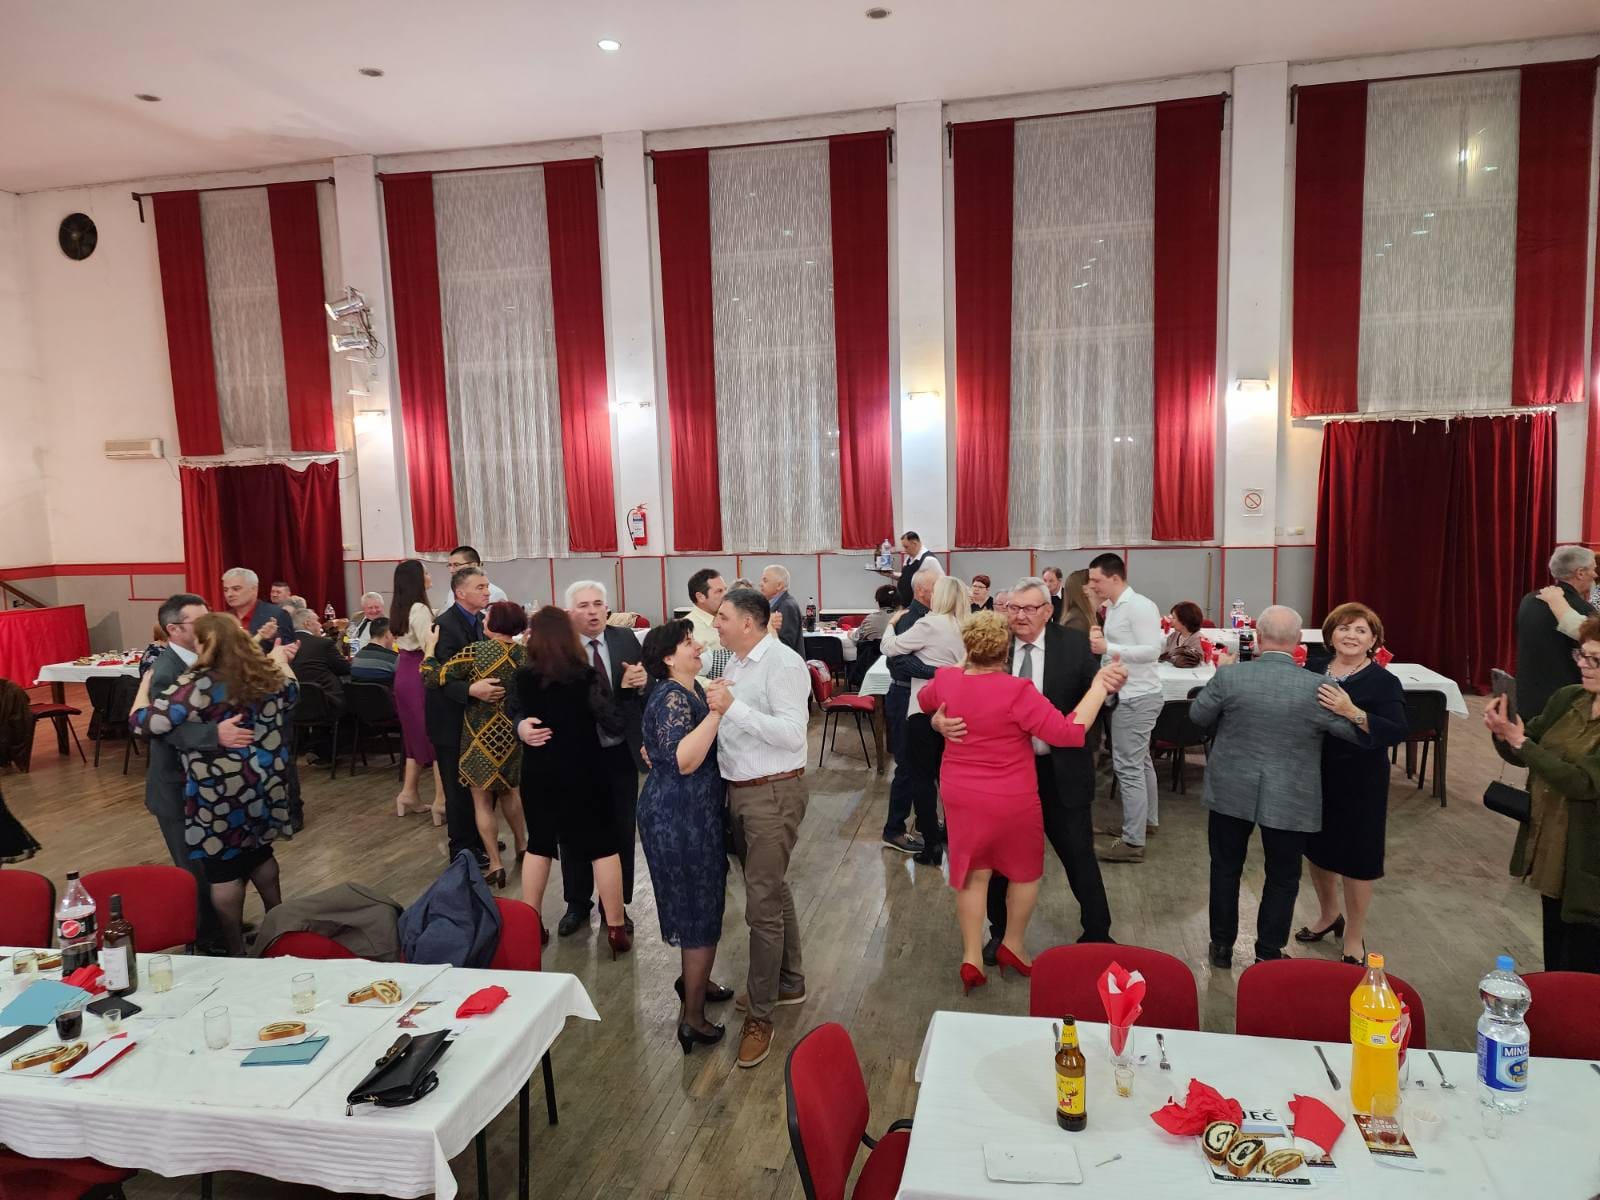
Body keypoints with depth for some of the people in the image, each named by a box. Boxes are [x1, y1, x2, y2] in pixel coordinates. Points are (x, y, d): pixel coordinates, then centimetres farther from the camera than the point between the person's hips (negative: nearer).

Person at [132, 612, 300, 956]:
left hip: (221, 793, -6)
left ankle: (235, 949, 17)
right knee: (260, 853, 24)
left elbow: (144, 721, -18)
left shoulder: (197, 685, -19)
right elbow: (290, 692, 20)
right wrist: (280, 661, 38)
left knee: (223, 869, 7)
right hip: (265, 785, 6)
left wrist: (146, 683, 1)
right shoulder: (267, 673, -1)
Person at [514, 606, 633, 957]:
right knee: (603, 846, 7)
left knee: (539, 844, 18)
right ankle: (616, 929, 11)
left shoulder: (522, 678, -6)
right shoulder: (587, 676, -17)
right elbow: (616, 725, -17)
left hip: (538, 773, 4)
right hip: (583, 772, -3)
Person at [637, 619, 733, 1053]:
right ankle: (692, 1017, 10)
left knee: (700, 903, 22)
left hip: (694, 814, 10)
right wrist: (716, 711, -38)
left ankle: (696, 981, 40)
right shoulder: (671, 698, -21)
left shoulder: (691, 690, 9)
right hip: (679, 818, -10)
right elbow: (684, 760, -35)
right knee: (700, 911, -1)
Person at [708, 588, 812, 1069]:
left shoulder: (782, 663, -17)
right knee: (772, 890, 22)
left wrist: (733, 707, -30)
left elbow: (793, 735, -26)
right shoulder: (735, 663, 10)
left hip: (773, 794, -9)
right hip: (739, 790, 9)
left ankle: (760, 1015, 9)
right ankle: (789, 982, 40)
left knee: (762, 904, -4)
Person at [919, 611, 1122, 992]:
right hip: (1011, 798, -4)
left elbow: (922, 700, 17)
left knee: (973, 872, 16)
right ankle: (1012, 945, 32)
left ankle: (972, 956, 20)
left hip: (960, 793, 5)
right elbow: (1070, 732, -25)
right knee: (1025, 870, 19)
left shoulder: (946, 680, -7)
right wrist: (1099, 686, -20)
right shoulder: (1017, 691, -24)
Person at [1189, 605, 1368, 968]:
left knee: (1225, 867, 18)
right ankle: (1268, 954, 25)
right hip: (1290, 799, -1)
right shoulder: (1317, 688, -17)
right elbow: (1361, 732, -6)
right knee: (1282, 877, 16)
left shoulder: (1229, 676, -16)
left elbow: (1197, 715, 0)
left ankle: (1222, 945, 30)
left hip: (1232, 791, 1)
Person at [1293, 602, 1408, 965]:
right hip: (1314, 776, 5)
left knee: (1355, 859, 6)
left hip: (1359, 784, -4)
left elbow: (1397, 732, -24)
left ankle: (1354, 937, 27)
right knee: (1316, 849, 18)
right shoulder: (1314, 670, 0)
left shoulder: (1383, 682, -12)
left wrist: (1351, 712, -37)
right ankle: (1329, 914, 44)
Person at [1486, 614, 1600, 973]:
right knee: (1554, 961, 23)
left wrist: (1520, 741, -27)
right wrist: (1503, 733, -13)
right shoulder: (1566, 699, 1)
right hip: (1549, 850, 6)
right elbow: (1523, 756, 8)